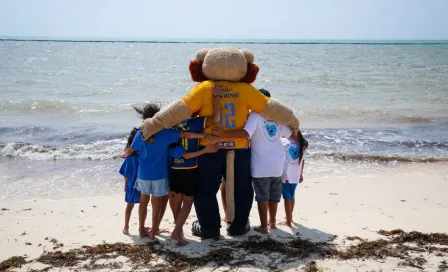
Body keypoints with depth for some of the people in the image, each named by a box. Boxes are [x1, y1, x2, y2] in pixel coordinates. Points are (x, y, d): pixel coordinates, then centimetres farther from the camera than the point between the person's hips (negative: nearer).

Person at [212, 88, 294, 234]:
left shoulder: (255, 115, -12)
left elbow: (246, 133, -27)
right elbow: (291, 134, 12)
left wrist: (224, 134, -31)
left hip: (261, 164, -5)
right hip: (278, 162, 5)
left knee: (262, 196, 4)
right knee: (274, 194, 19)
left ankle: (263, 226, 7)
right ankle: (272, 222, 32)